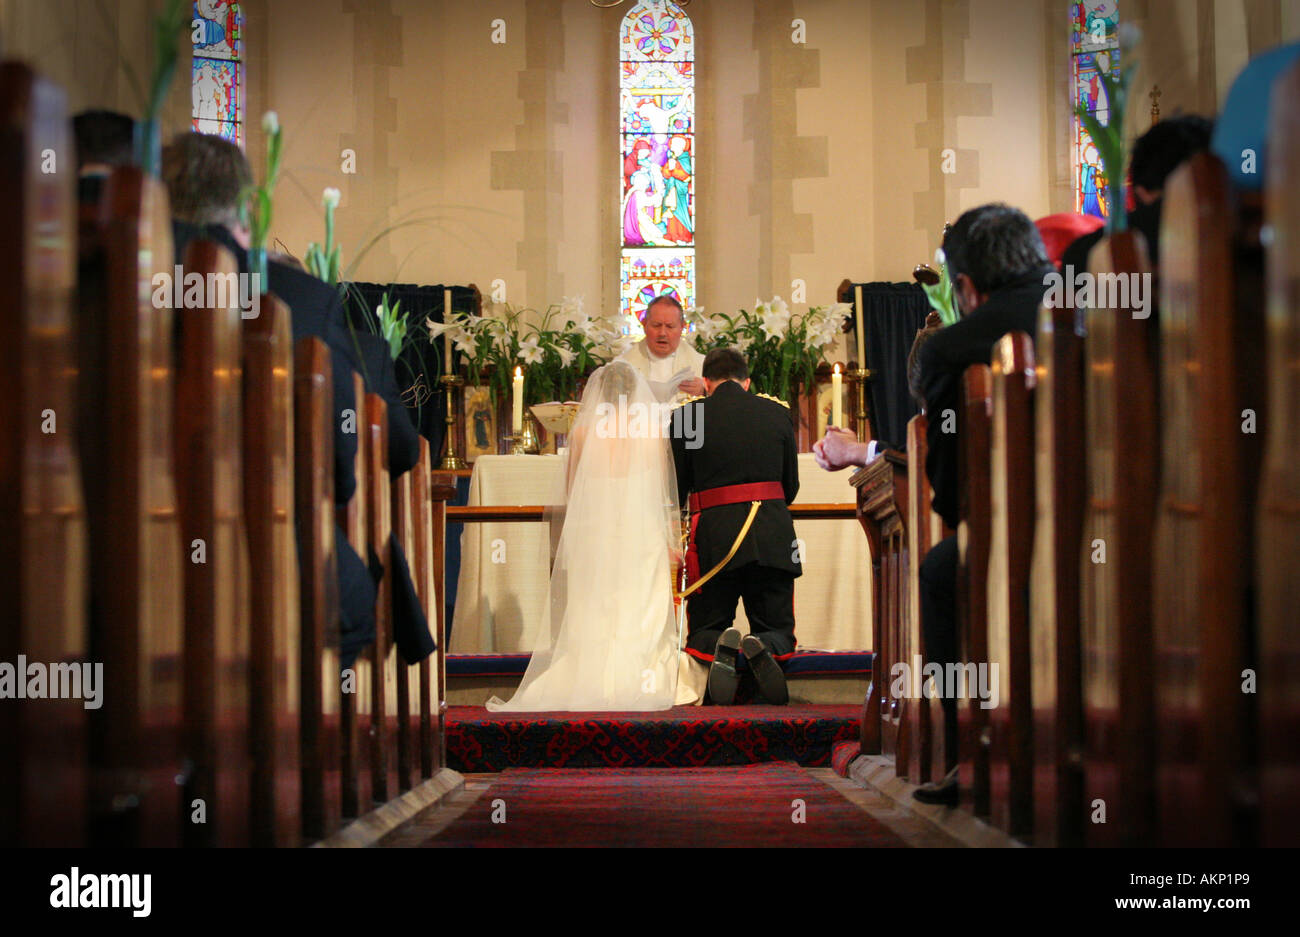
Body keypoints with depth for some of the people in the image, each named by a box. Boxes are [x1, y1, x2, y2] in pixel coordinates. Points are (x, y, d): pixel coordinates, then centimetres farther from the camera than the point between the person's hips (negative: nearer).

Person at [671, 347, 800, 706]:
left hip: (715, 536, -1)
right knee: (779, 629, 14)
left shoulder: (686, 416, 2)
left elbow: (676, 490, 6)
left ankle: (721, 647, -25)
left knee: (703, 633, 14)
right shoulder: (778, 413, 9)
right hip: (773, 536, 1)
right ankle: (763, 648, -24)